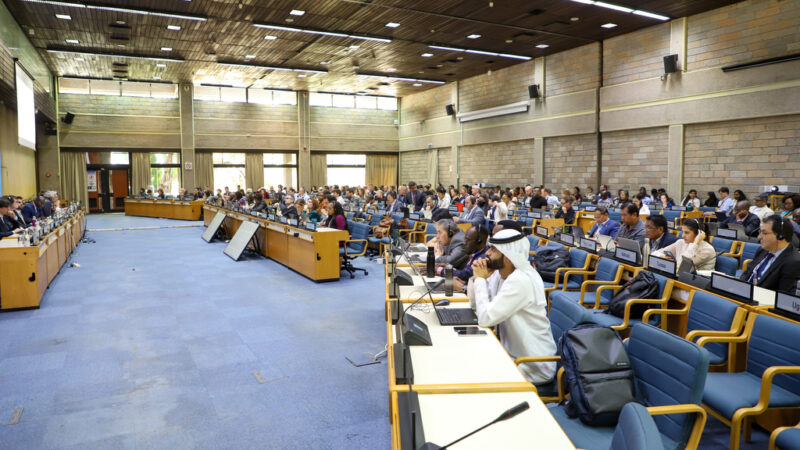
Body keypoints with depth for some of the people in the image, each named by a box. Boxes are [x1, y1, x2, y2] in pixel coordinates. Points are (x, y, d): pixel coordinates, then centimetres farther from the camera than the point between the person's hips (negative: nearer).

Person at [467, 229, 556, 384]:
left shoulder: (520, 281, -26)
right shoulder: (499, 273, 2)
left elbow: (486, 318, -28)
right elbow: (476, 306, 8)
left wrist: (481, 279, -17)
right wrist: (477, 277, -7)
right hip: (511, 353, 8)